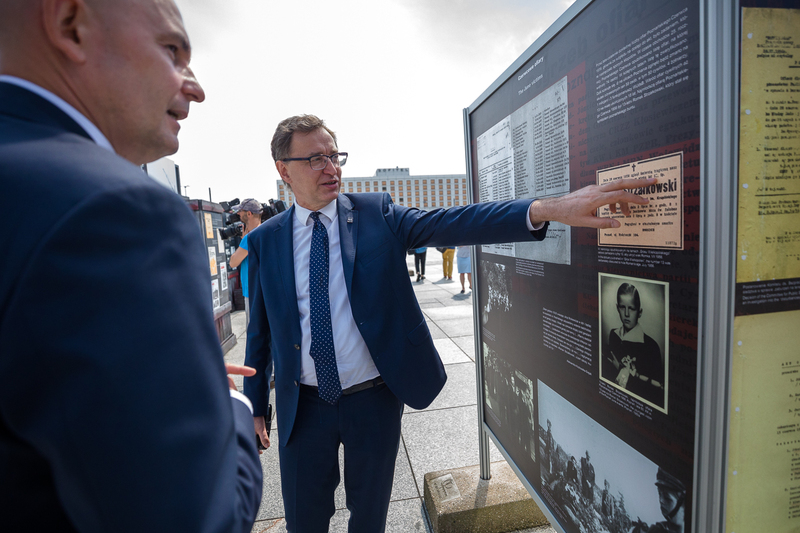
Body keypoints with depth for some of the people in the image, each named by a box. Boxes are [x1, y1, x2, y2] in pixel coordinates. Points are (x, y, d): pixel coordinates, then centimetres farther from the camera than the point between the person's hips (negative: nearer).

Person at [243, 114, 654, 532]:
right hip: (303, 406, 2)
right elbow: (260, 330, 4)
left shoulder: (376, 213, -6)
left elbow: (451, 223, -19)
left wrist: (549, 208, -31)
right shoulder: (264, 240, -1)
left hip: (373, 400, -1)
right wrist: (255, 408, 9)